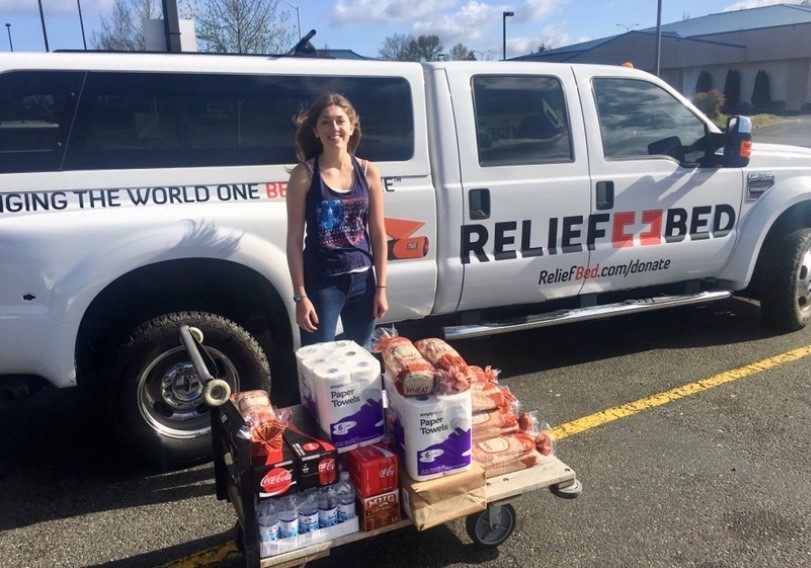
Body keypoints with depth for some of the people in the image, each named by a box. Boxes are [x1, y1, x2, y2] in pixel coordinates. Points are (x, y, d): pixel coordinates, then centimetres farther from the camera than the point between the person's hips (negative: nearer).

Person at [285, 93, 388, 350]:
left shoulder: (368, 172, 1)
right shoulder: (304, 175, -7)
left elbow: (378, 234, 4)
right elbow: (295, 240, -7)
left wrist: (381, 288, 2)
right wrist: (300, 296, -11)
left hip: (362, 280, 3)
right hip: (321, 283, -3)